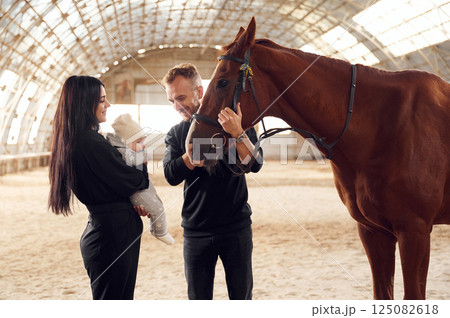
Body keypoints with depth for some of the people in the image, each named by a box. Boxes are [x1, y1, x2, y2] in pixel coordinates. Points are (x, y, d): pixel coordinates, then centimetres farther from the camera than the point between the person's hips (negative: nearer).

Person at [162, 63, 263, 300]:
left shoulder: (233, 120, -3)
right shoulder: (176, 134, 4)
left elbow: (255, 164, -15)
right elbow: (172, 176, -11)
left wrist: (237, 133, -32)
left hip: (236, 227, -1)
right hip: (196, 231, 2)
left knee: (241, 296, 9)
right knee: (198, 298, 8)